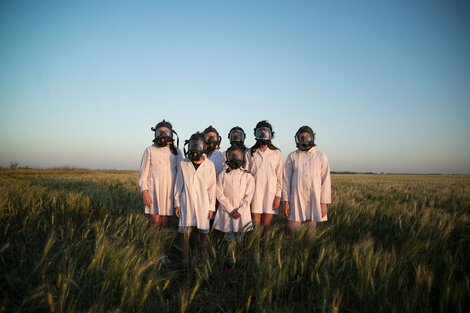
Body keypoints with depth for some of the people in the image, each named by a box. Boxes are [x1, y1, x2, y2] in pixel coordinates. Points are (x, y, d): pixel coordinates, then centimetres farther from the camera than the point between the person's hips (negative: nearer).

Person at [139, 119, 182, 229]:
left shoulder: (176, 151, 9)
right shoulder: (150, 150, 3)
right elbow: (144, 172, 1)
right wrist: (144, 191, -8)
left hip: (170, 191, 2)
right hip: (154, 191, -2)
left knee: (165, 224, 6)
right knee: (155, 222, 0)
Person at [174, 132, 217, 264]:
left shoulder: (209, 165, -4)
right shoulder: (183, 164, 0)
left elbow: (212, 188, 0)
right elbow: (178, 185, 5)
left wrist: (211, 207, 2)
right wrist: (177, 204, 5)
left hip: (202, 205, -1)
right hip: (186, 205, 1)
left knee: (203, 233, 4)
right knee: (185, 233, 4)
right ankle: (185, 260, 17)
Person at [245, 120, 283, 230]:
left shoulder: (276, 153, 4)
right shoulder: (250, 153, 4)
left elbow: (279, 176, 4)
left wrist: (278, 195, 0)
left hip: (270, 192, 0)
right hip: (255, 193, 0)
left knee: (267, 225, 3)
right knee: (256, 224, 1)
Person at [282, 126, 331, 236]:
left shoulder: (321, 156, 3)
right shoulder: (292, 156, 4)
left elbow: (325, 181, 3)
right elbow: (286, 180, 4)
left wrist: (324, 202, -2)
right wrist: (285, 201, -1)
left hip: (314, 200, 0)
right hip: (296, 200, 0)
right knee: (293, 233, -3)